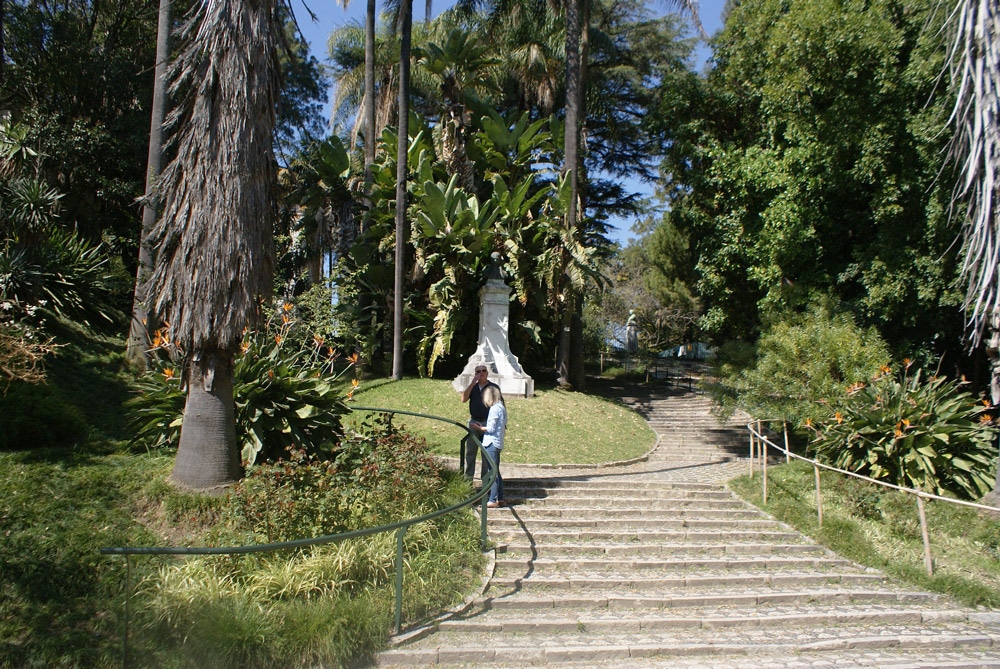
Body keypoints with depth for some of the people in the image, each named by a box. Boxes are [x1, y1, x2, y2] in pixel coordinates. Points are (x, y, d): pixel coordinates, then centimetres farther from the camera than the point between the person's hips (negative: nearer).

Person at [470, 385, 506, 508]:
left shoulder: (495, 408, -14)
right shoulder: (502, 408, 13)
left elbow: (491, 428, -17)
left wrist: (479, 428, -1)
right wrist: (482, 427, 13)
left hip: (492, 443, -10)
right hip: (498, 443, 10)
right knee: (496, 472, 15)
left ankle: (493, 500, -4)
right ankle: (500, 499, 20)